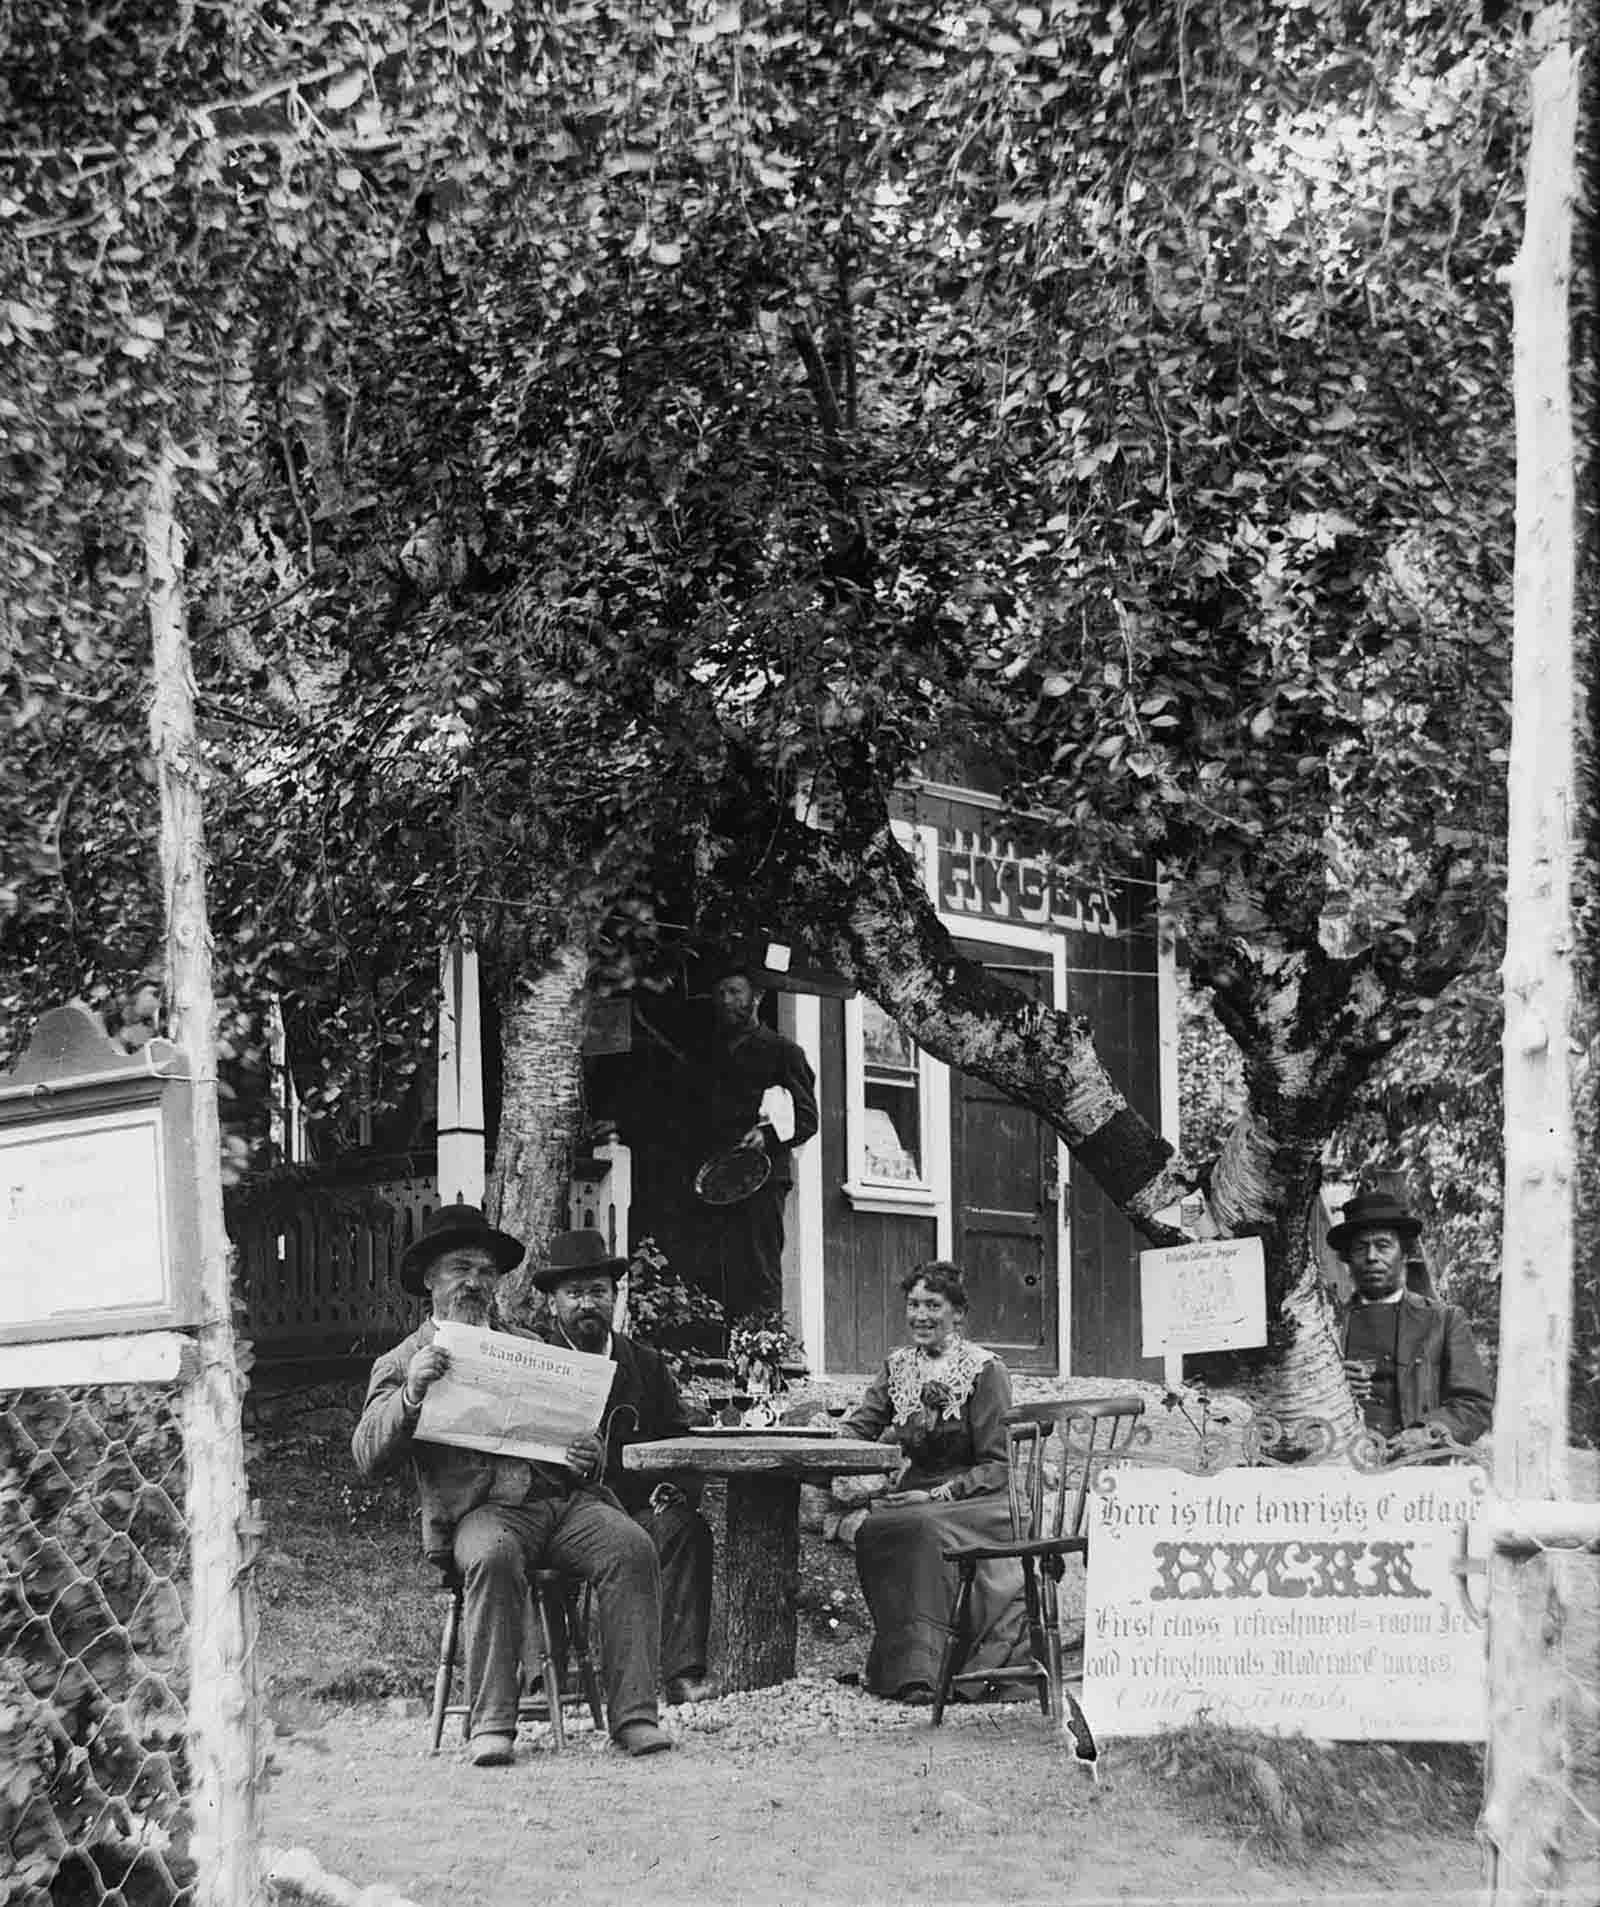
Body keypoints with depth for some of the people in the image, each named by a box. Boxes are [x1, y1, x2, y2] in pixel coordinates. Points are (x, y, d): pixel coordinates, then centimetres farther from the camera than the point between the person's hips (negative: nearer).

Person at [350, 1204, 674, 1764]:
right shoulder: (400, 1364, 15)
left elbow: (577, 1430, 25)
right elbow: (368, 1457, 2)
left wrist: (589, 1456, 0)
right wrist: (412, 1392, -15)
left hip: (562, 1495, 3)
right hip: (479, 1510, -3)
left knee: (631, 1548, -26)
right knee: (494, 1557, -37)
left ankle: (633, 1714, -25)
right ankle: (490, 1726, -31)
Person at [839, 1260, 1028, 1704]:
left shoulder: (985, 1371, -4)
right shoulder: (899, 1365, 13)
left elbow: (998, 1466, -8)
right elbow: (859, 1427, 9)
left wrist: (936, 1495, -19)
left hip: (980, 1501, -5)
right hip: (918, 1492, 5)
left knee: (926, 1528, -36)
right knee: (869, 1529, -28)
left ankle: (920, 1666, -35)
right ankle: (901, 1663, -26)